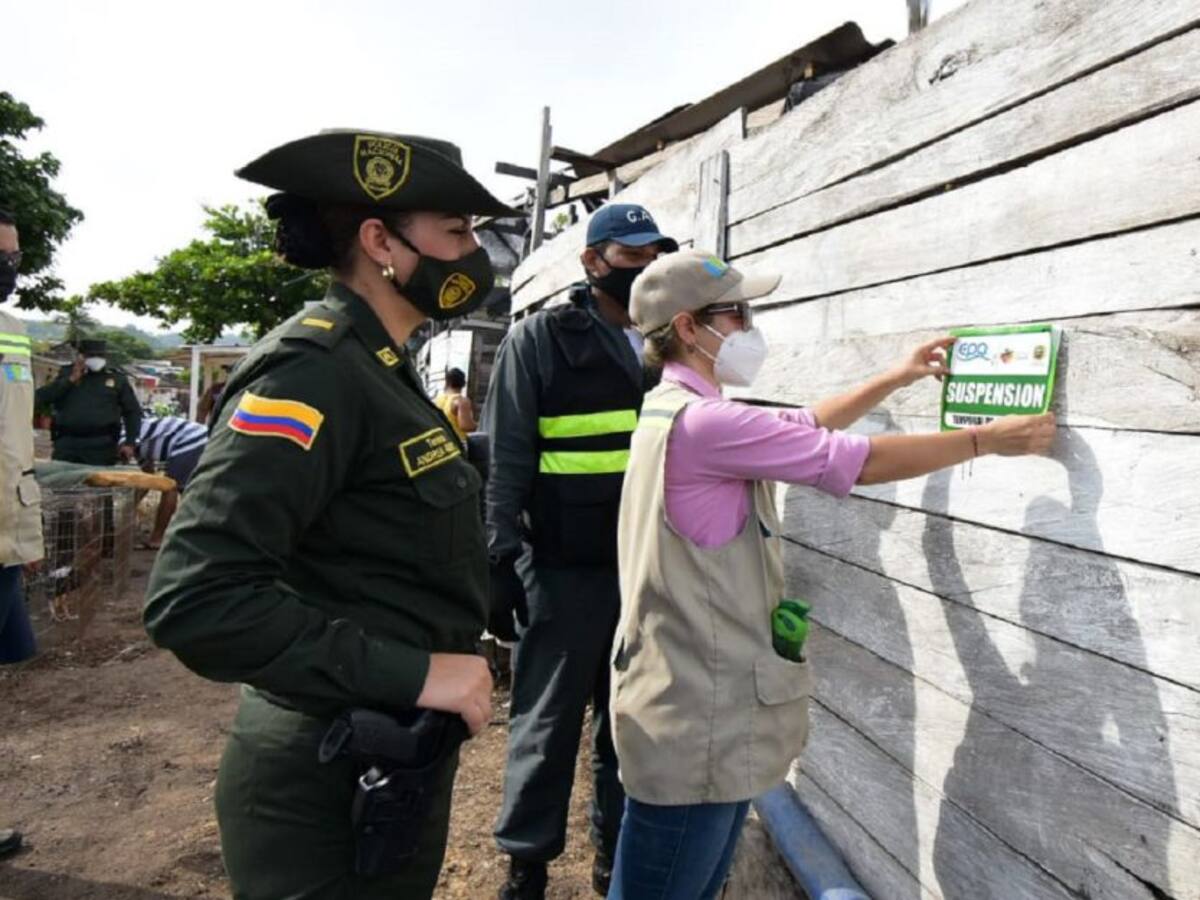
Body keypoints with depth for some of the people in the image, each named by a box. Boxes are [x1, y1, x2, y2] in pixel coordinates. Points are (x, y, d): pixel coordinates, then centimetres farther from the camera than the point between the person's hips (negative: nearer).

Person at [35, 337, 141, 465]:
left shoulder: (117, 379, 13)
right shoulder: (66, 374, 16)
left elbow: (133, 411, 12)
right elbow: (41, 397, 4)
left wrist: (130, 443, 2)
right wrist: (70, 380, -4)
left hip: (102, 445, -1)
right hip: (67, 443, 2)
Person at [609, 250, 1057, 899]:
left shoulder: (677, 410, 11)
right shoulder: (703, 422, -22)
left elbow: (802, 426, 19)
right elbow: (861, 462, -18)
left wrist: (898, 378, 20)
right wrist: (987, 440, -5)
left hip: (697, 704, 10)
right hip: (696, 716, -10)